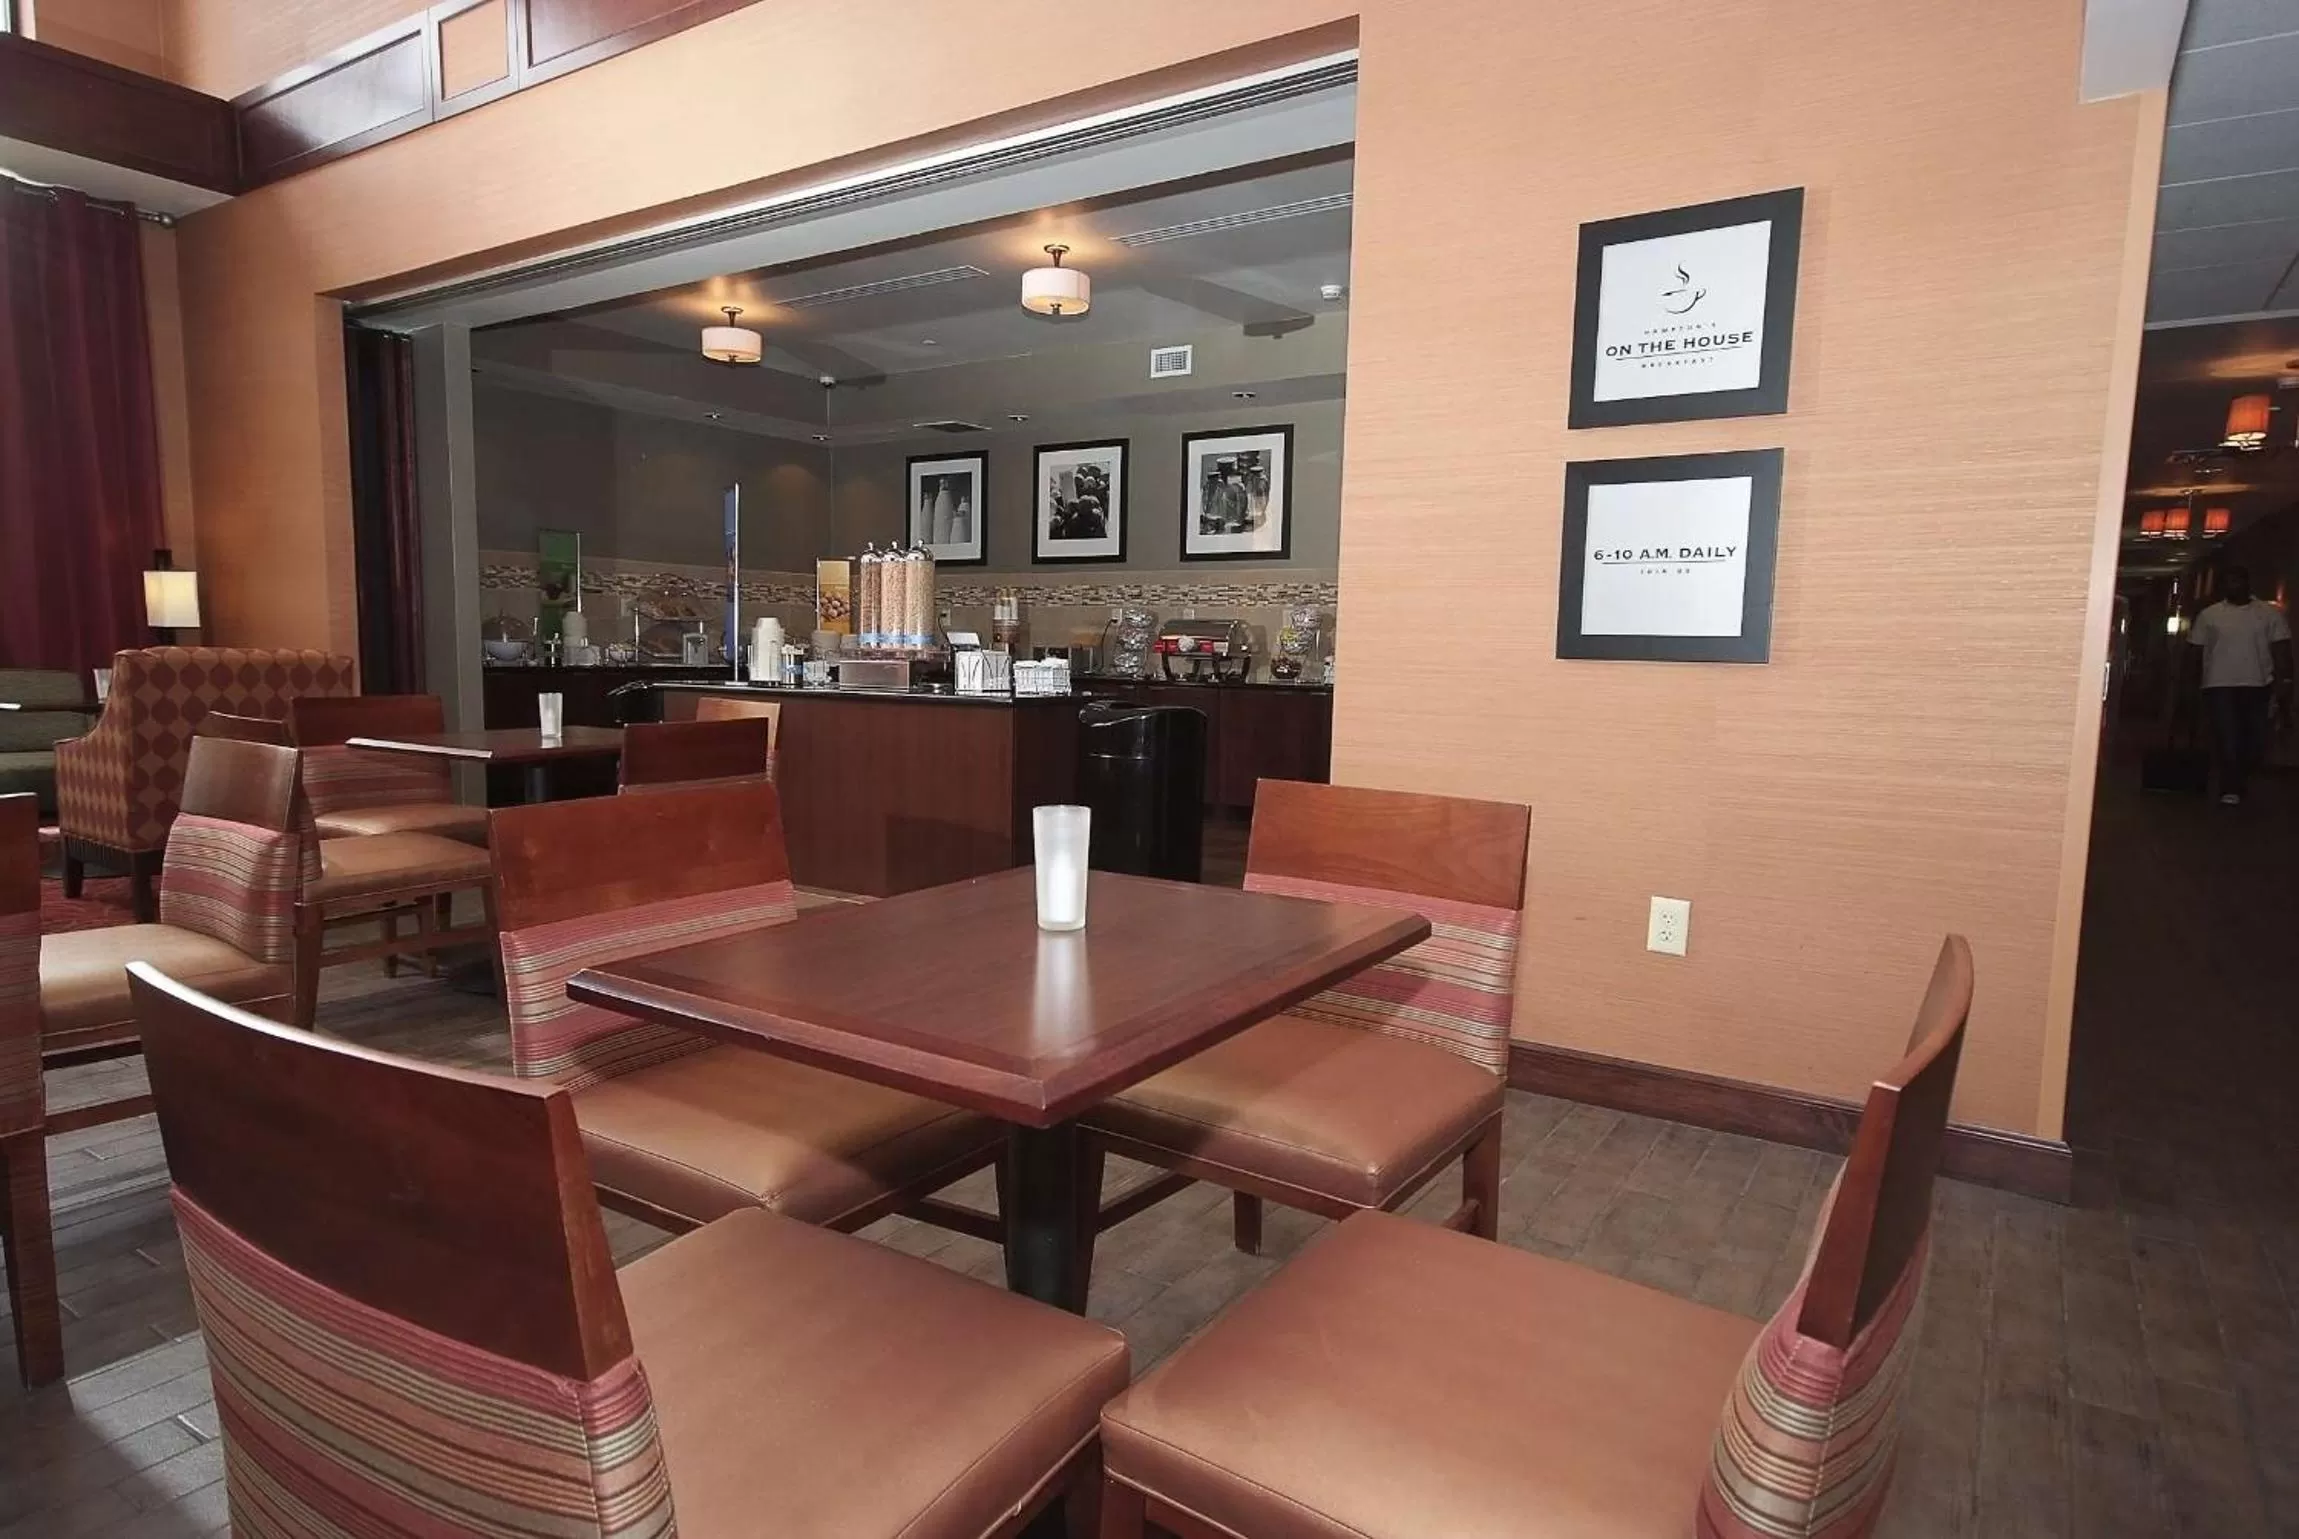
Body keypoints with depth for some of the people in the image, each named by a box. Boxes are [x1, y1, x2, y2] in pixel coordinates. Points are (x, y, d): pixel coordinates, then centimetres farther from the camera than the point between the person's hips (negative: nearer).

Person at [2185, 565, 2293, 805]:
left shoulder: (2270, 613, 6)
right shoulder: (2208, 615, 6)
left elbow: (2281, 648, 2)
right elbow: (2196, 652, 8)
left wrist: (2285, 678, -8)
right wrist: (2195, 683, 6)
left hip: (2258, 685, 1)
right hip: (2220, 686, -1)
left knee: (2256, 739, 4)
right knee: (2226, 738, -5)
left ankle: (2238, 782, 25)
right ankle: (2230, 788, 2)